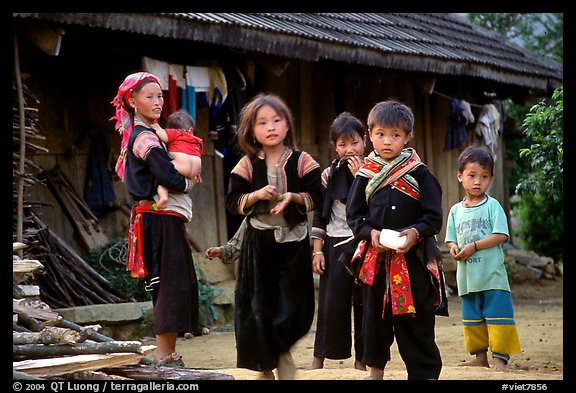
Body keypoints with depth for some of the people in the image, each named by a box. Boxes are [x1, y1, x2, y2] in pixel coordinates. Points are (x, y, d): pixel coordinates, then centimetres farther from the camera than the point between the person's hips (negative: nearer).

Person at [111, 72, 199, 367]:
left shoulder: (137, 135, 17)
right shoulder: (145, 137, -12)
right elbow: (167, 176, -23)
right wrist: (189, 184, -2)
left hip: (158, 218, 10)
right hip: (160, 218, -10)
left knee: (171, 284, 11)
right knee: (171, 284, -10)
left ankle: (168, 354, 14)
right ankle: (164, 357, -9)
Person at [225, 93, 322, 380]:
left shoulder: (301, 161, 0)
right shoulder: (247, 165, 0)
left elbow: (316, 197, -1)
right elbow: (233, 201, 1)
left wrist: (293, 197, -17)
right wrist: (257, 195, -15)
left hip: (293, 241, 0)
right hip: (259, 240, 0)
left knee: (293, 301, 1)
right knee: (259, 302, 2)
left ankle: (282, 357, 22)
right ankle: (264, 365, 15)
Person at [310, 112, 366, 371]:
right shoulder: (329, 175, 3)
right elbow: (319, 215, 5)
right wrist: (317, 250, 0)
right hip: (337, 244, 0)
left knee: (364, 301, 3)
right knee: (332, 301, -1)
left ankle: (361, 358, 11)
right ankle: (320, 357, 7)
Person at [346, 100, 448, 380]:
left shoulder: (419, 174, -1)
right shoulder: (366, 175, 4)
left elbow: (433, 216, -2)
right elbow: (353, 214, 6)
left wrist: (416, 232, -19)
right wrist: (370, 233, -11)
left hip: (413, 256, -2)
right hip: (375, 257, 2)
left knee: (417, 318, -1)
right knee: (375, 313, 10)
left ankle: (425, 371, 7)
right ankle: (376, 368, 24)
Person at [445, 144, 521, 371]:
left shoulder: (492, 206, -3)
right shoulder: (456, 210, 11)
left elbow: (501, 235, -12)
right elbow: (451, 239, 16)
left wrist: (474, 246, -17)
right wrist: (453, 248, -7)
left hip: (492, 274, -5)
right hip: (467, 276, 5)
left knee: (497, 316, -6)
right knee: (471, 318, 10)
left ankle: (500, 358, -3)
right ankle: (480, 357, 19)